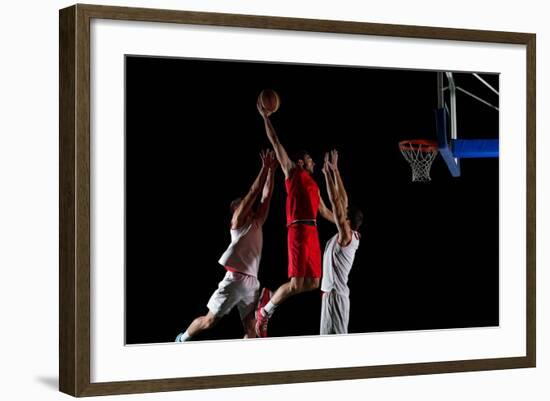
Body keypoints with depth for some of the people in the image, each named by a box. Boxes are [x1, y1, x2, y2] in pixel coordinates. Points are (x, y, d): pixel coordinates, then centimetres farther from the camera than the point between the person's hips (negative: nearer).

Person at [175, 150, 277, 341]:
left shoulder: (257, 224, 18)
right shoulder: (237, 222, 1)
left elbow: (265, 196, 15)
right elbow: (252, 193, -6)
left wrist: (272, 170, 9)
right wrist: (264, 168, -6)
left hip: (252, 281, 7)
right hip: (235, 278, -6)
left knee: (251, 329, -3)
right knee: (210, 320, 0)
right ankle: (181, 339, 22)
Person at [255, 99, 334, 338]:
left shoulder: (313, 185, 28)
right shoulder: (292, 172, 9)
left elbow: (324, 211, 34)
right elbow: (276, 143, 6)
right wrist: (265, 116, 4)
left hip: (312, 232, 8)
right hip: (298, 230, -8)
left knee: (313, 283, 4)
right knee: (296, 283, -13)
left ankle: (270, 296, 17)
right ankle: (265, 311, 4)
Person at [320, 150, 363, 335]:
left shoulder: (346, 236, -12)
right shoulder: (346, 236, 10)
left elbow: (336, 201, -17)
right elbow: (342, 201, 13)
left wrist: (328, 172, -14)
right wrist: (334, 171, 13)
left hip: (335, 294, -9)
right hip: (332, 293, 9)